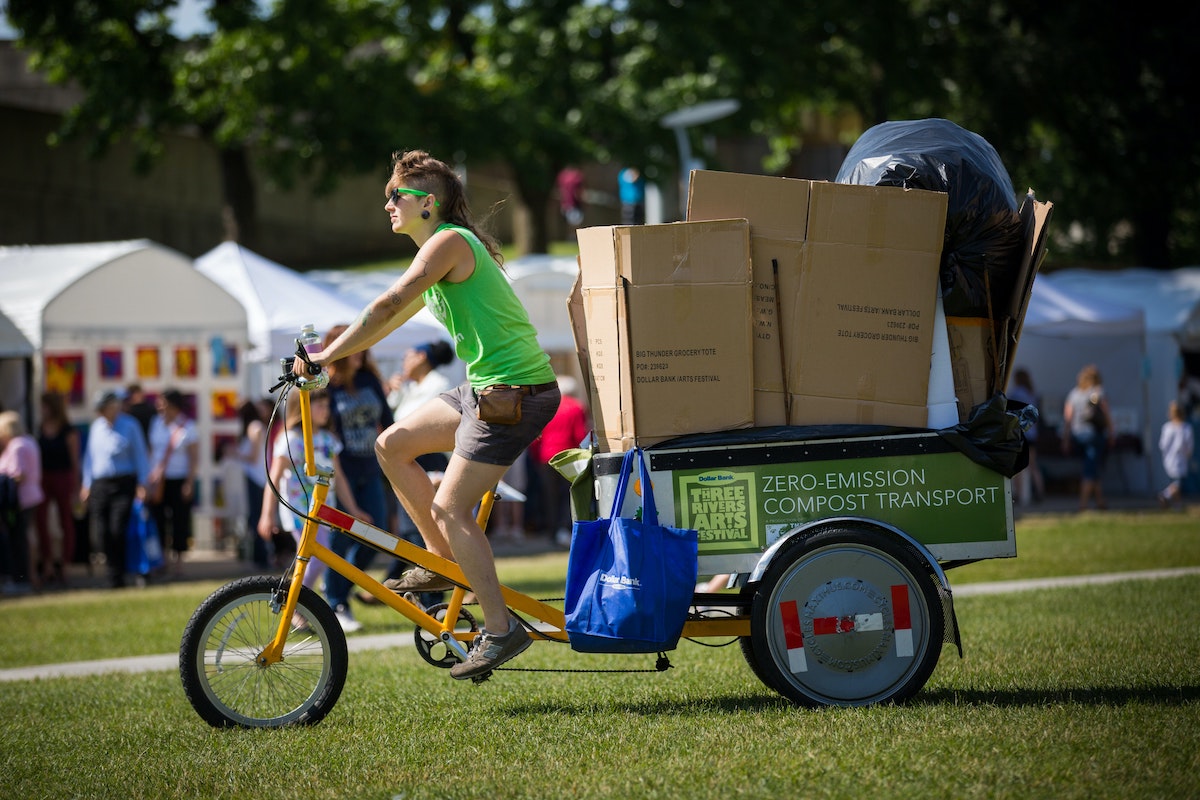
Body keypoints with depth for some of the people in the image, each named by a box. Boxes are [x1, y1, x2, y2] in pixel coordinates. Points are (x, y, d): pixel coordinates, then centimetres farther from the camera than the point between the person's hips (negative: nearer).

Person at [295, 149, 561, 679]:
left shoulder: (450, 242, -12)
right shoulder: (441, 251, 19)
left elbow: (387, 307, -20)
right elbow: (391, 319, 24)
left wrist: (326, 356, -16)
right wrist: (325, 354, 17)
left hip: (515, 392, -10)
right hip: (486, 389, 10)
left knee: (449, 507, -10)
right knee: (392, 445, 12)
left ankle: (500, 630, -9)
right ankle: (445, 562, 17)